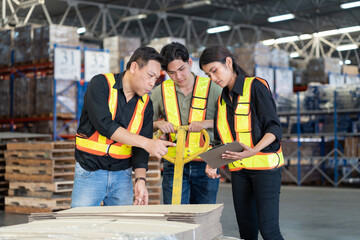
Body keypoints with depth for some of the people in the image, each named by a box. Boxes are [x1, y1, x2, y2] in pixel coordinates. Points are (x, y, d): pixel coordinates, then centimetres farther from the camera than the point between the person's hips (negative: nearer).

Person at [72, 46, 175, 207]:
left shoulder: (146, 104, 5)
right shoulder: (101, 84, -9)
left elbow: (140, 148, 2)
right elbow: (104, 124, -22)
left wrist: (140, 180, -14)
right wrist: (146, 142, -27)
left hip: (122, 175, 4)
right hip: (90, 172, -4)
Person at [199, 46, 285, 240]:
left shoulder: (256, 86, -7)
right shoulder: (223, 99, 14)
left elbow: (274, 129, -13)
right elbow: (221, 139, 16)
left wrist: (254, 151, -30)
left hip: (265, 165, -6)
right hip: (239, 169, 6)